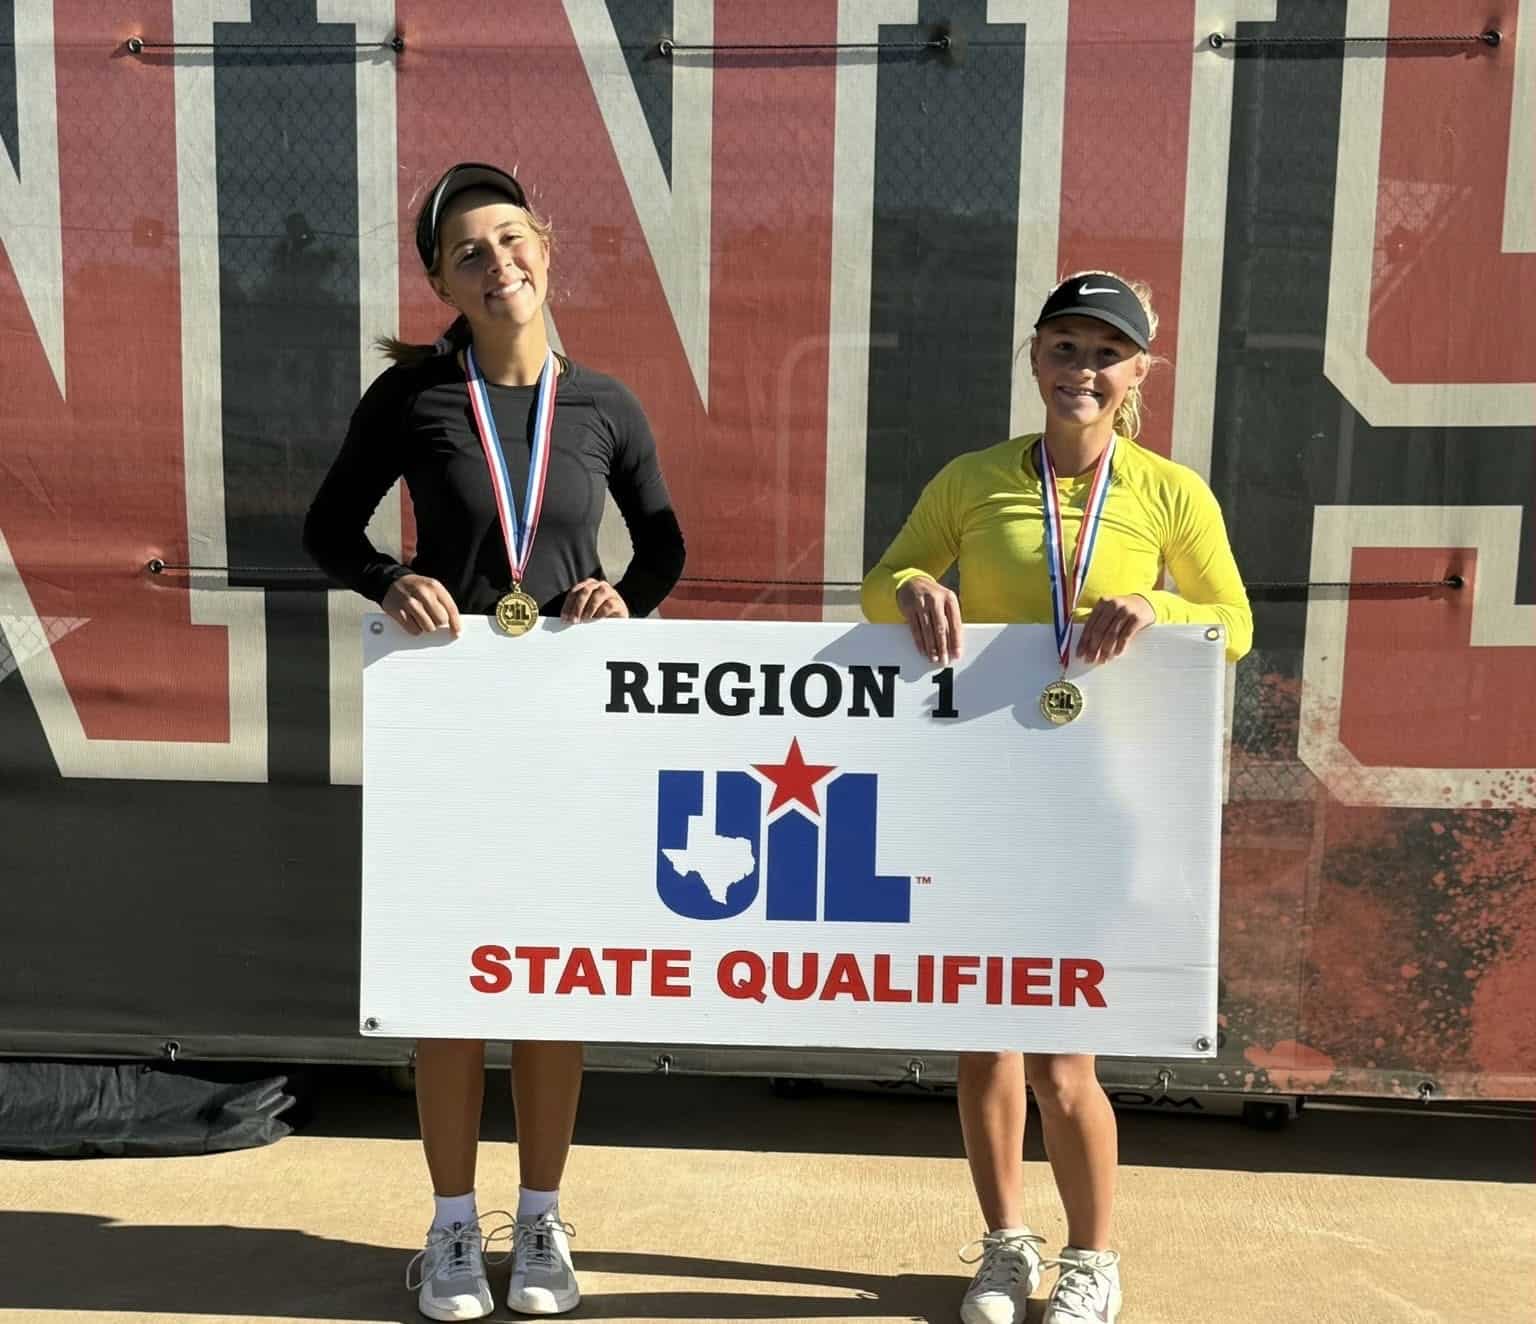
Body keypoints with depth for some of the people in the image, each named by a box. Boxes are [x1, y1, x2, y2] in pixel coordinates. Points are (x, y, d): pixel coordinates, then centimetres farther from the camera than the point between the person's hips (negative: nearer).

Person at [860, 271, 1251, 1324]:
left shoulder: (1171, 493, -1)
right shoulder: (972, 478, 1)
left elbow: (1234, 628, 4)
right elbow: (881, 587, 8)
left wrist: (1156, 607, -16)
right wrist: (912, 588, -16)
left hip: (1099, 792, -2)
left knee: (1058, 1055, -1)